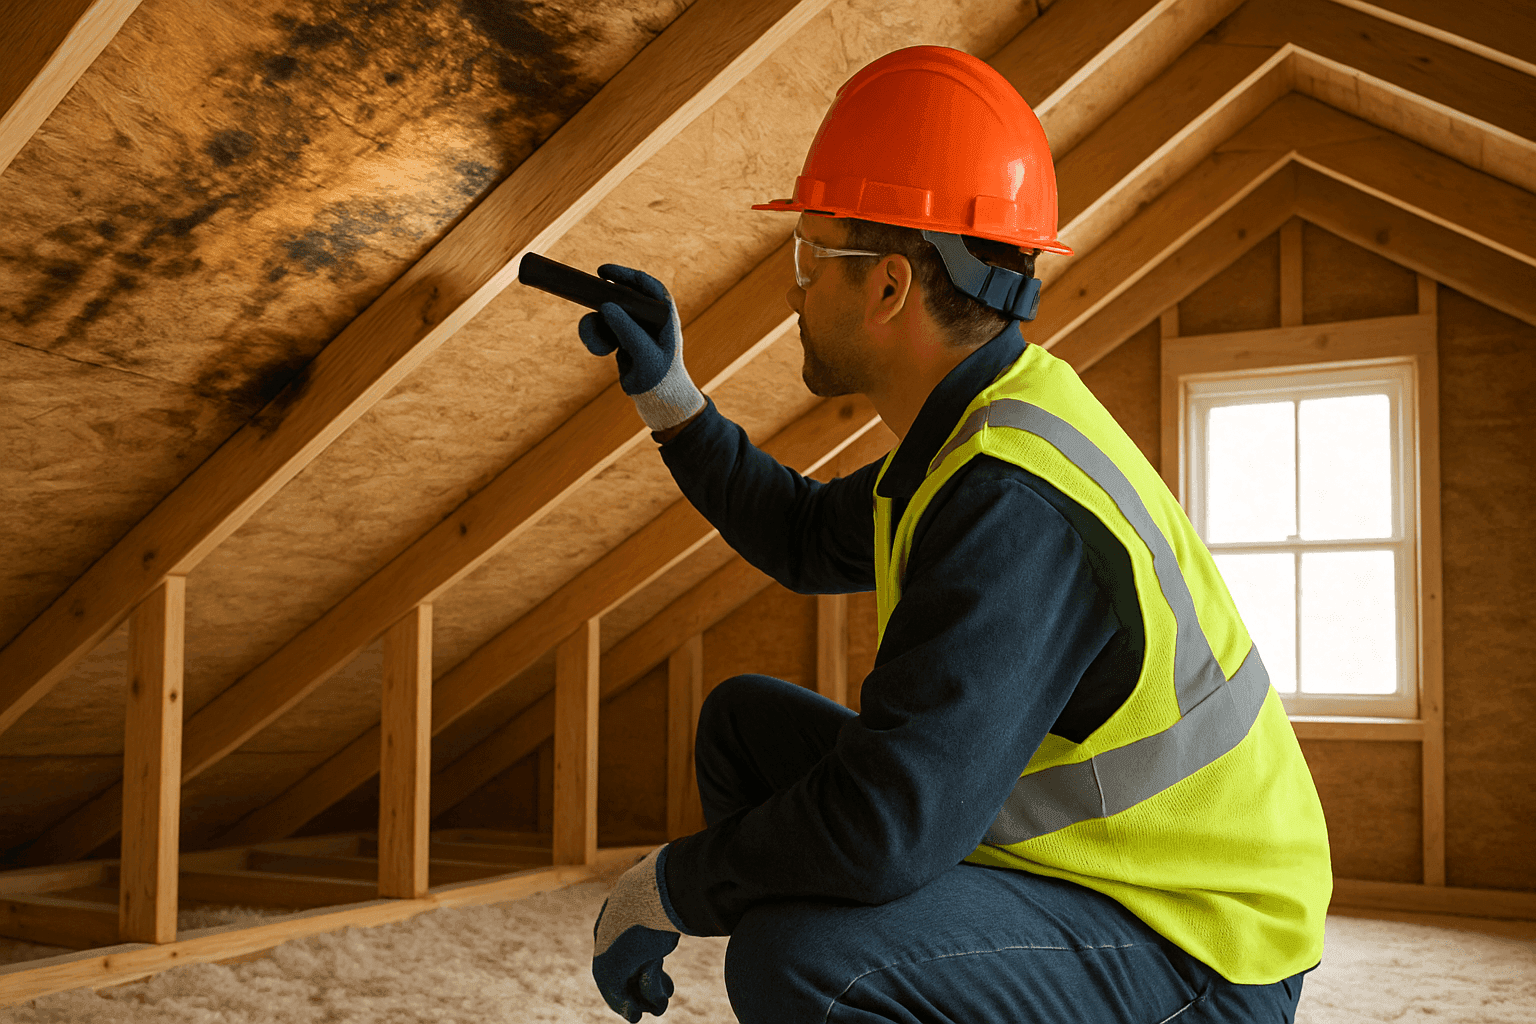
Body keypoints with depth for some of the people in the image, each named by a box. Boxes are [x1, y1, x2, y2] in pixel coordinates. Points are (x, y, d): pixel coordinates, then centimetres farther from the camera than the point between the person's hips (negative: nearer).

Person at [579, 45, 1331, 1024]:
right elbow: (806, 538, 19)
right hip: (1074, 858, 9)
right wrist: (669, 395, 9)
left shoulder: (1014, 504, -30)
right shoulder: (987, 427, 2)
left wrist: (669, 886, -18)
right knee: (747, 722, 9)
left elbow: (884, 827, -35)